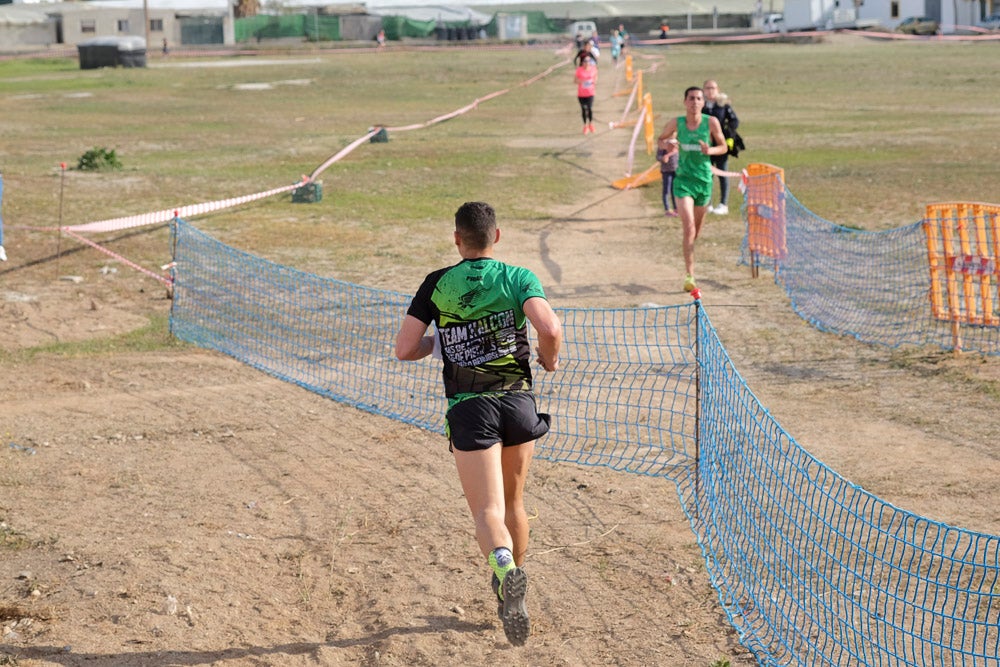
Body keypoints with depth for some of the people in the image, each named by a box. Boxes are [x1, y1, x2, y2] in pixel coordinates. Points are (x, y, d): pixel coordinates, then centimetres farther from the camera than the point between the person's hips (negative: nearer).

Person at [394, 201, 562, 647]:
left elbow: (404, 350, -2)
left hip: (469, 409, -2)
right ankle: (512, 590, 35)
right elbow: (550, 329, -18)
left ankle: (505, 566, -39)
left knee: (488, 513, -7)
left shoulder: (438, 284, 1)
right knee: (513, 504, 22)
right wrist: (549, 359, 3)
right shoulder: (518, 278, -1)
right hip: (518, 401, 2)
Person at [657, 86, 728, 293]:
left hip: (704, 179, 2)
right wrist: (667, 144, -11)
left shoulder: (711, 122, -5)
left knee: (696, 232, 14)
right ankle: (689, 276, -15)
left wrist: (709, 150, -16)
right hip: (683, 179, -2)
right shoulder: (676, 123, -4)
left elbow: (723, 147, 5)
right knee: (689, 228, -17)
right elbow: (661, 139, 12)